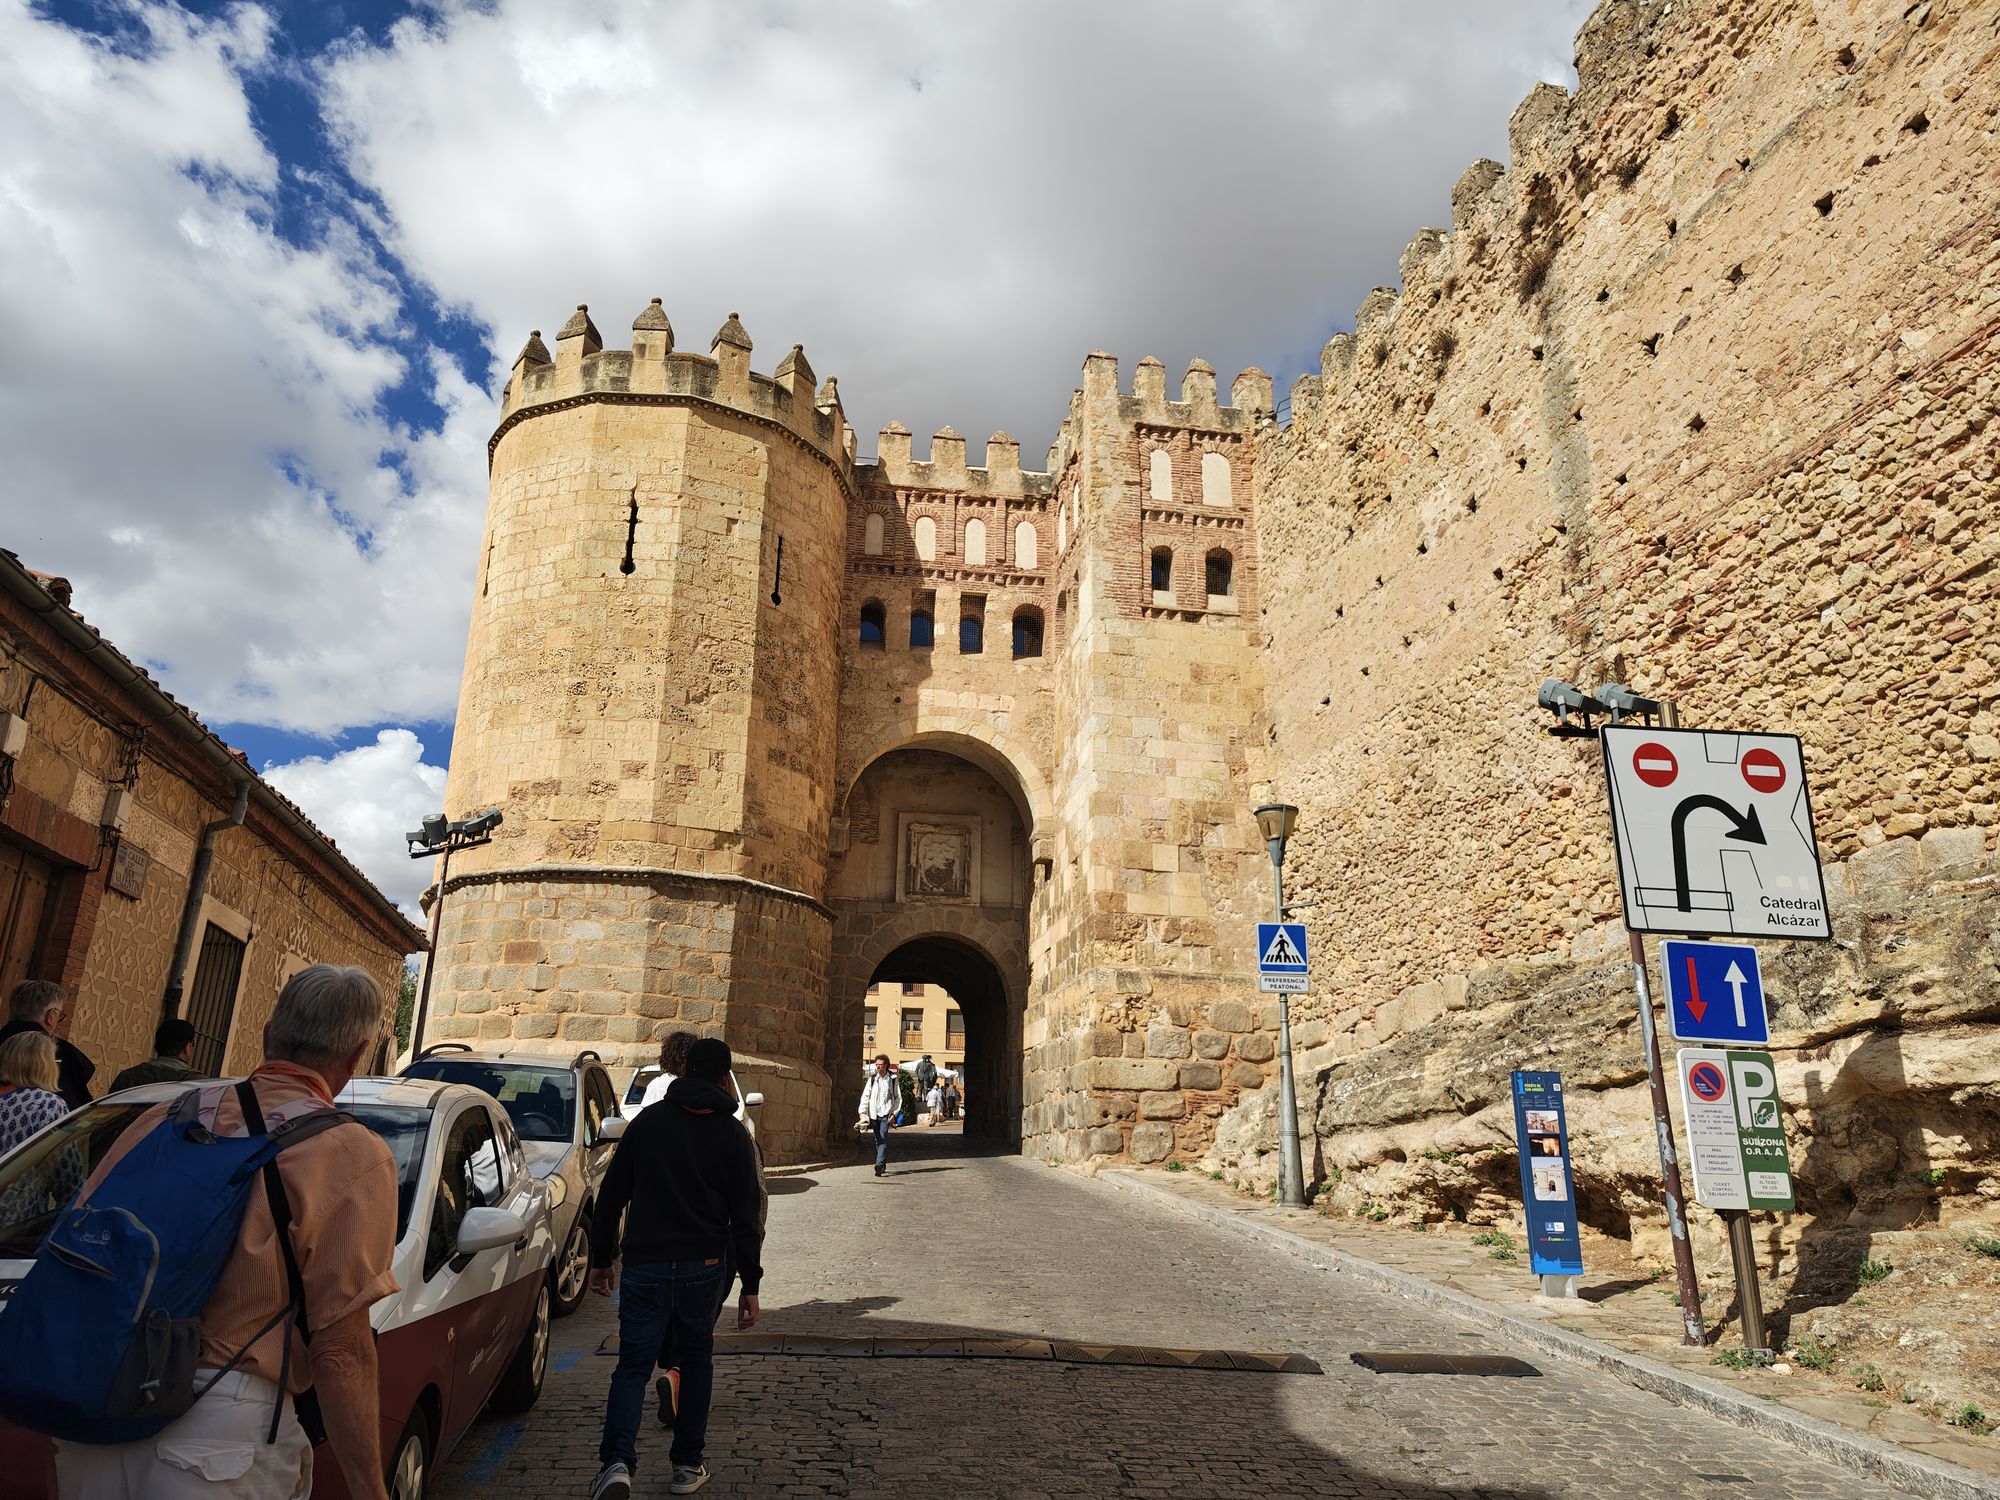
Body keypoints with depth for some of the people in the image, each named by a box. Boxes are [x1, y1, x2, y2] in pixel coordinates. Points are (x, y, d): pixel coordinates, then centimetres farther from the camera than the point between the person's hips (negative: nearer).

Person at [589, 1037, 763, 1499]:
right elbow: (744, 1217, -2)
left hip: (644, 1267, 1)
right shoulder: (733, 1135, 0)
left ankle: (617, 1462, -13)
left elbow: (610, 1198, 8)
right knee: (696, 1362, 16)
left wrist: (601, 1260, 17)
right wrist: (750, 1284, 3)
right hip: (703, 1268, 0)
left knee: (632, 1366, 6)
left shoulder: (646, 1123, 5)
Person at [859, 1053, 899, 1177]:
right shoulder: (872, 1078, 7)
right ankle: (882, 1166, 16)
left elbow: (898, 1098, 7)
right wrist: (863, 1112, -6)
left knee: (883, 1137, -16)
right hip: (874, 1113, 3)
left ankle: (879, 1164, -24)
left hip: (886, 1113, -3)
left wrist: (894, 1112, -3)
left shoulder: (893, 1079, 3)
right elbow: (865, 1096, 5)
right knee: (878, 1139, 8)